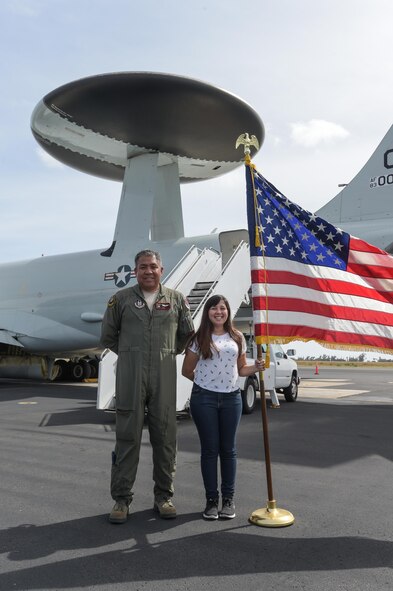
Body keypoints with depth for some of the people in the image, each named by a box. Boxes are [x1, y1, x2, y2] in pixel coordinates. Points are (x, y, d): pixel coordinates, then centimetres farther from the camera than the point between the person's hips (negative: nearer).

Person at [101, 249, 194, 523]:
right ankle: (121, 499, 13)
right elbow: (108, 336, 12)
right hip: (130, 376, -1)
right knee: (127, 436, 2)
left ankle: (164, 496, 19)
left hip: (164, 376, 1)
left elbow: (187, 333, 17)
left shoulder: (176, 299, 8)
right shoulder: (121, 298, 5)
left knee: (165, 436, 5)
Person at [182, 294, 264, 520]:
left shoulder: (237, 338, 9)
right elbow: (187, 370, 7)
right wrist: (204, 380, 3)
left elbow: (241, 368, 14)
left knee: (228, 449, 7)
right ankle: (211, 499, 15)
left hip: (231, 398, 2)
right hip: (204, 398, -2)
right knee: (210, 449, 4)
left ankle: (229, 499, 19)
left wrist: (256, 368, -4)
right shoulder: (199, 339, 2)